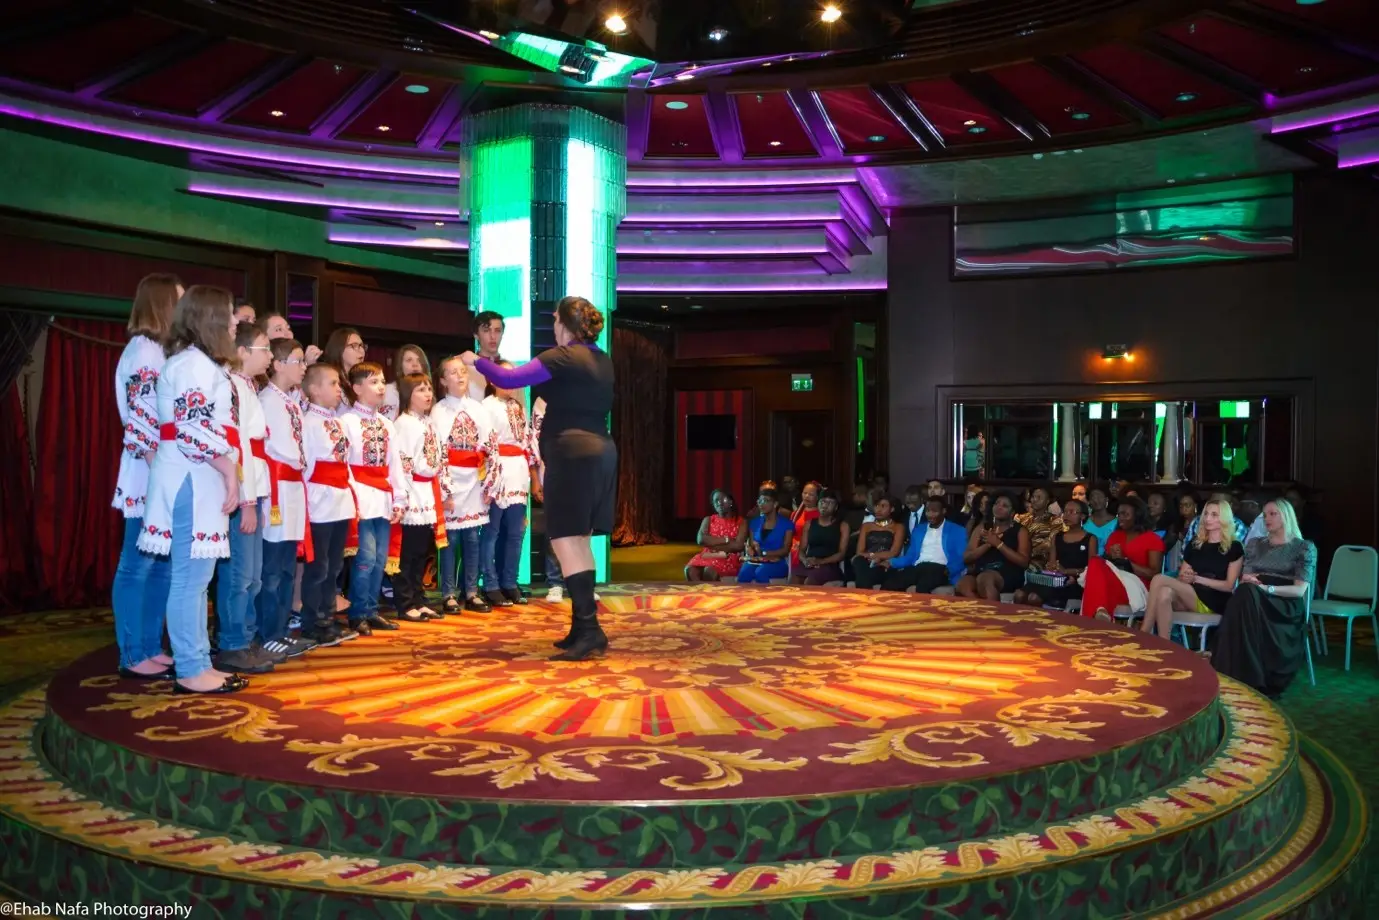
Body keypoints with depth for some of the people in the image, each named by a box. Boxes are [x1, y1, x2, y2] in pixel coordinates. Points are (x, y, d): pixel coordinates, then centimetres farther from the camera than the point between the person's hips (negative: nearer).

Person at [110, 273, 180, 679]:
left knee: (162, 565, 12)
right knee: (137, 565, -2)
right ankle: (133, 657, 4)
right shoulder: (143, 349, -10)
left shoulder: (160, 350, 17)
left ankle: (152, 649, 19)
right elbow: (140, 419, -17)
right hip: (149, 478, -9)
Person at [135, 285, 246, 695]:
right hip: (192, 481, -11)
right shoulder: (193, 362, -11)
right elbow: (196, 429, -21)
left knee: (195, 577, 12)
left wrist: (226, 472, 18)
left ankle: (197, 662, 18)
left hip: (200, 481, 11)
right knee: (190, 577, -6)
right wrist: (230, 470, -15)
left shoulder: (200, 362, 21)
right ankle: (191, 671, -2)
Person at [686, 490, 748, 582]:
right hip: (708, 556, 4)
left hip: (730, 559, -3)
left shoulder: (741, 522, 5)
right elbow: (701, 539, -4)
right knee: (690, 569, -30)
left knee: (709, 570, -36)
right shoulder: (708, 520, 14)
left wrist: (712, 545, -8)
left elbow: (738, 546, -10)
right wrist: (726, 539, -10)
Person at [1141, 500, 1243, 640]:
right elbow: (1180, 577, 15)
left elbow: (1229, 585, -2)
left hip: (1214, 604, -4)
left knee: (1159, 579, -27)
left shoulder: (1234, 548, 5)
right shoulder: (1194, 544, 19)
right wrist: (1184, 578, -9)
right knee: (1165, 593, -33)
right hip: (1189, 598, 4)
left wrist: (1198, 579, -12)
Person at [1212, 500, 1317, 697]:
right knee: (1244, 593, -35)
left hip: (1285, 607, -3)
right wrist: (1248, 580, -10)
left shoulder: (1304, 547, 8)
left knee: (1247, 596, -37)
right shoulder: (1255, 544, 22)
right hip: (1252, 599, 4)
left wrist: (1267, 588, -19)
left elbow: (1300, 590, -3)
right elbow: (1244, 579, 15)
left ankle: (1251, 680, -39)